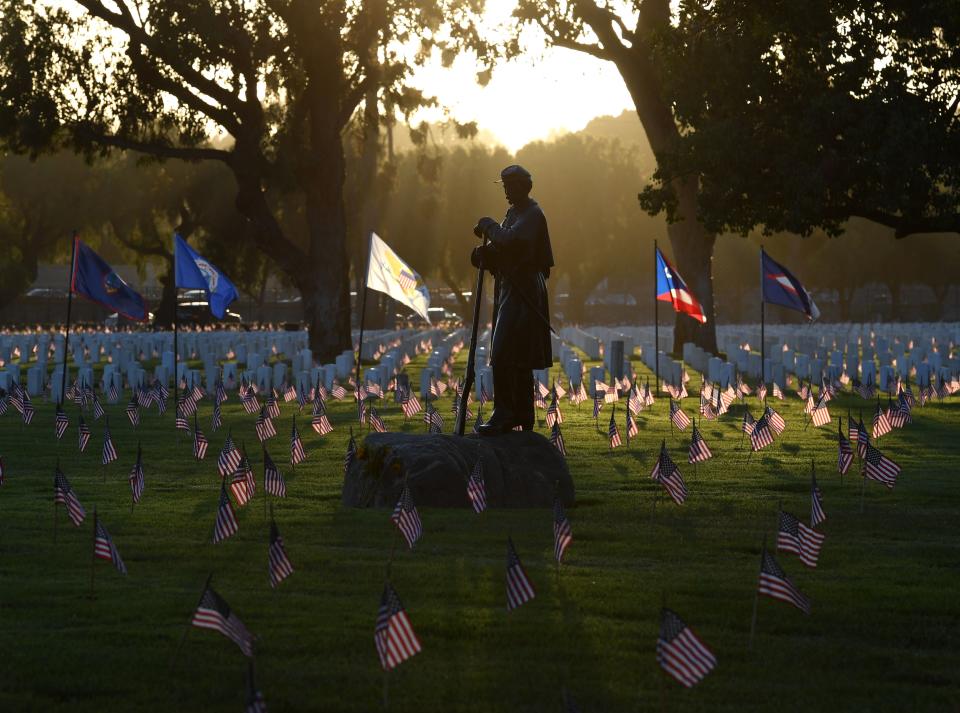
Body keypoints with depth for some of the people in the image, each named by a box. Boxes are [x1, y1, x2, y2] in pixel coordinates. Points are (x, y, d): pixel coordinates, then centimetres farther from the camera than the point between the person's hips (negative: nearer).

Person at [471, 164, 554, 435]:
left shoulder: (532, 215, -11)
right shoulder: (514, 213, 19)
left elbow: (511, 240, -27)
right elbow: (504, 248, 19)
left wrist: (488, 226, -11)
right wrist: (484, 253, 0)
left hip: (523, 294, -10)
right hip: (508, 291, 10)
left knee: (503, 355, -16)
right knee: (518, 359, 13)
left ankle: (503, 415, -17)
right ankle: (523, 417, 19)